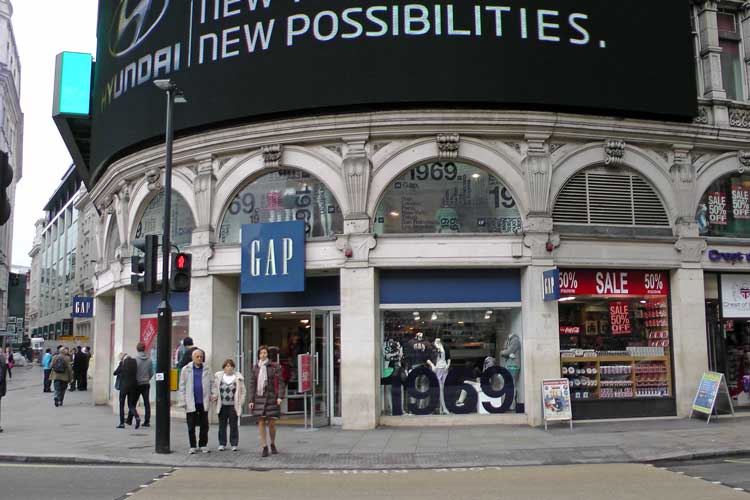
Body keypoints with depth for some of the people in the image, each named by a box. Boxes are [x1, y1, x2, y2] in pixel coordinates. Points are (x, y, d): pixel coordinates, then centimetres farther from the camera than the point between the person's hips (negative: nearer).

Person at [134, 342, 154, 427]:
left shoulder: (135, 359, -11)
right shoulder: (149, 359, -1)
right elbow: (151, 373, 4)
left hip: (137, 384, -3)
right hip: (146, 384, 3)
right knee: (147, 403, 4)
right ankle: (147, 421, 2)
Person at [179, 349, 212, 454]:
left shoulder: (206, 369, 4)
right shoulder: (186, 369, 0)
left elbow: (212, 383, 10)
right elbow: (182, 386, 1)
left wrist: (211, 395, -3)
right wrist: (183, 401, -4)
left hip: (203, 402, 1)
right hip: (191, 403, -1)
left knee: (204, 425, 6)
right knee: (191, 426, 5)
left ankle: (203, 445, 16)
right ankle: (192, 446, 15)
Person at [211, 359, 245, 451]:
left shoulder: (238, 377, 5)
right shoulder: (218, 376, 8)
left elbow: (242, 391, 6)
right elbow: (214, 388, 13)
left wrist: (241, 402, -1)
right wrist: (214, 396, -5)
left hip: (234, 405, -1)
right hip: (222, 405, 1)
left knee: (234, 425, 1)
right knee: (222, 425, 6)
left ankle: (234, 444, 11)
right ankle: (222, 444, 16)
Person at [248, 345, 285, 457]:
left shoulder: (274, 367, 0)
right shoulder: (255, 368, 7)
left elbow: (280, 382, -2)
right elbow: (251, 385, 8)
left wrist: (280, 396, -11)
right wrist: (251, 400, 2)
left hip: (271, 398, -2)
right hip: (259, 398, 2)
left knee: (271, 423, 1)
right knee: (261, 422, 0)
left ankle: (273, 444, 25)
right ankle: (265, 447, 7)